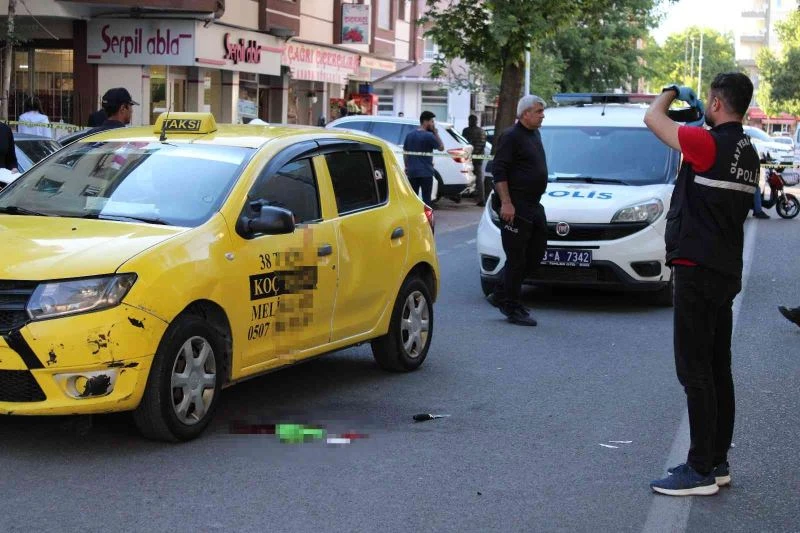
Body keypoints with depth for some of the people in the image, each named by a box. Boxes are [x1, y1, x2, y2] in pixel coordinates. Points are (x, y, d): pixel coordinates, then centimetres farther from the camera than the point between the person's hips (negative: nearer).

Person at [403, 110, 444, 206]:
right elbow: (441, 147, -1)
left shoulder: (410, 135, 9)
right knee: (426, 198, -2)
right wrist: (436, 133, 0)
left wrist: (407, 167, 20)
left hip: (412, 172, 5)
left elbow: (405, 152, 13)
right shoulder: (429, 136, -10)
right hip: (426, 172, -5)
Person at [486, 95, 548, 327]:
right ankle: (512, 308, 4)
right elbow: (499, 170, -16)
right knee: (516, 258, -4)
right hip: (516, 207, -9)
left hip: (533, 206, 9)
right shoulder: (512, 136, -11)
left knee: (535, 253, 10)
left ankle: (501, 295, 21)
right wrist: (506, 203, -22)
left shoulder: (534, 135, 17)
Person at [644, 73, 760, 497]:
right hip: (726, 271, 9)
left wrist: (672, 92, 14)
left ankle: (701, 471, -3)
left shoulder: (709, 144, -16)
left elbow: (652, 118, -7)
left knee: (695, 371, -6)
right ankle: (717, 461, 22)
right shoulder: (746, 152, 10)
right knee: (717, 370, 14)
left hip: (697, 270, -9)